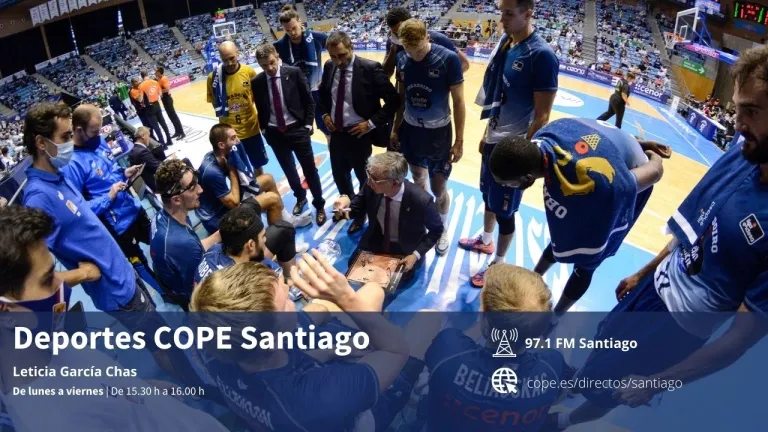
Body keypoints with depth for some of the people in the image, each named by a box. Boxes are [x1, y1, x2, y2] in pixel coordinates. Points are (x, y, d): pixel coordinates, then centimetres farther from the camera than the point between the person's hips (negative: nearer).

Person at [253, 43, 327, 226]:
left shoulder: (294, 73, -9)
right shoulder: (257, 82, -3)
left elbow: (309, 100, -3)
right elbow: (260, 109, 8)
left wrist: (308, 124, -6)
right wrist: (265, 129, 5)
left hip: (297, 129, -2)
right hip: (275, 133, 3)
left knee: (310, 169, 5)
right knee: (289, 170, 17)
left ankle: (319, 205, 22)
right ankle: (300, 198, 41)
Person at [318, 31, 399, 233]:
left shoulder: (370, 68, -19)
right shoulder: (329, 66, -1)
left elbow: (393, 100, -16)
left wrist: (371, 123, -17)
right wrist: (324, 114, 3)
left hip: (358, 134, -5)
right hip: (336, 132, 6)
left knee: (365, 178, 12)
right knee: (339, 175, 20)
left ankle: (362, 213, 35)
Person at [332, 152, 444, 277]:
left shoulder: (421, 200, -33)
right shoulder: (371, 187, -25)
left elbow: (436, 230, -13)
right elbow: (358, 210, -5)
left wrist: (416, 254, -19)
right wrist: (347, 202, -29)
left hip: (405, 249, -3)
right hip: (376, 240, 3)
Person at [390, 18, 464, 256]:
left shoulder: (448, 59, -18)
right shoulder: (402, 59, -5)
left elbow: (458, 101, -12)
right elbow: (401, 96, 7)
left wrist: (459, 140, -12)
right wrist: (395, 129, 9)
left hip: (438, 133, -3)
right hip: (411, 131, 3)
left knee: (438, 188, 6)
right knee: (418, 183, 14)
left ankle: (442, 229, 32)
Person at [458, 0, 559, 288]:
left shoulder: (541, 55, -20)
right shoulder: (504, 43, 4)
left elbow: (542, 115, -19)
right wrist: (488, 133, 16)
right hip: (493, 140, 7)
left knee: (504, 210, 6)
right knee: (488, 196, 23)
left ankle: (498, 265, 25)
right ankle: (486, 240, 46)